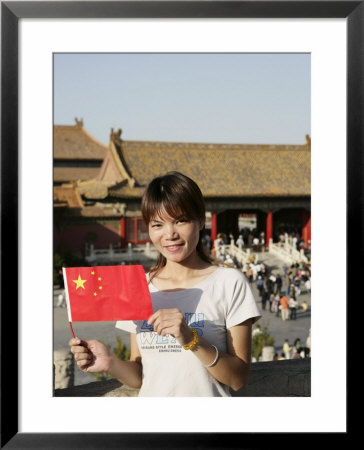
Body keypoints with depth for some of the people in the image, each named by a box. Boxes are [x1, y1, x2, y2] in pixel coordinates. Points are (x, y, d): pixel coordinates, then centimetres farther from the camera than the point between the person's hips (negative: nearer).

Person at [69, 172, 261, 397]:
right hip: (151, 396, 3)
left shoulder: (229, 283, -10)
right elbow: (140, 376, 4)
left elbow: (238, 379, -12)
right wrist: (111, 363, -14)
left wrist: (191, 340, -23)